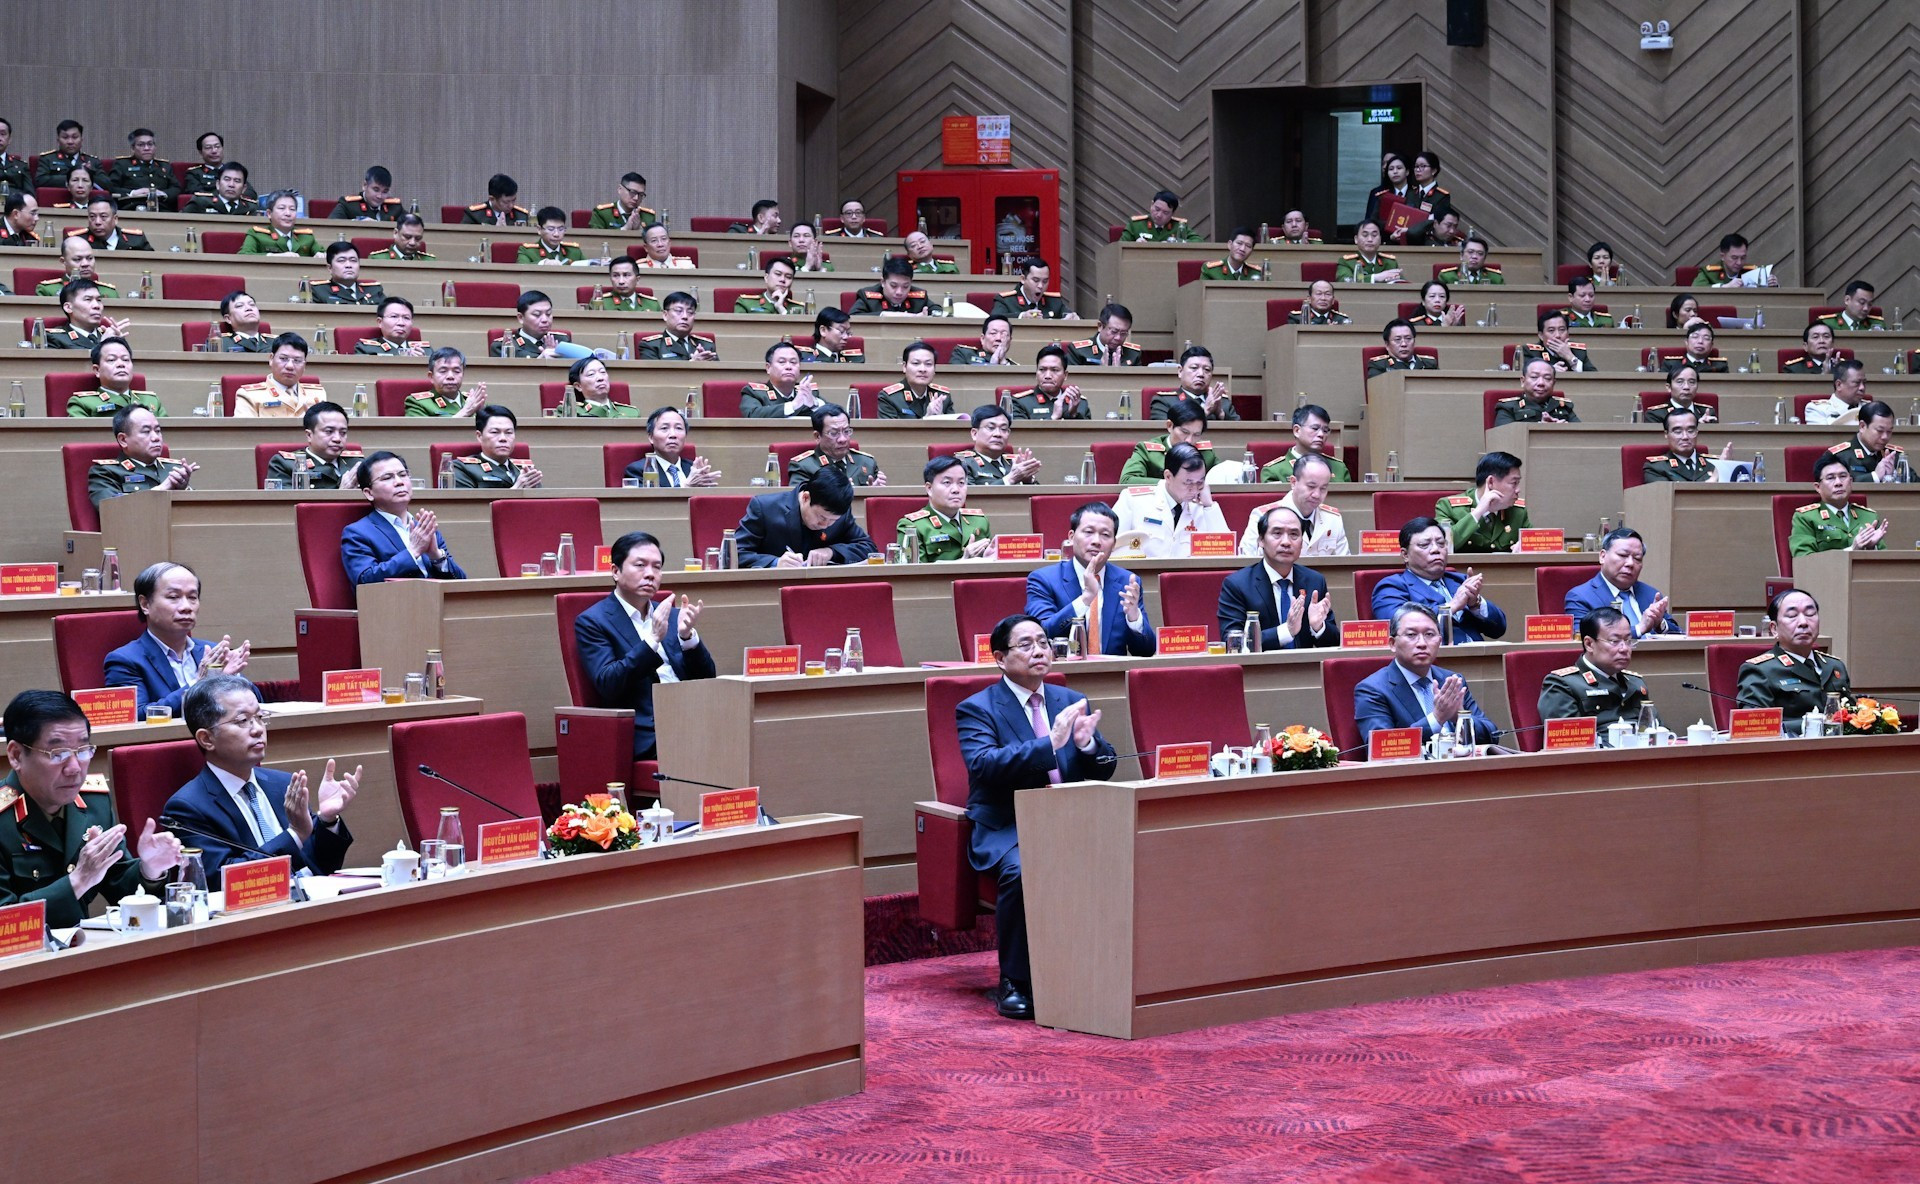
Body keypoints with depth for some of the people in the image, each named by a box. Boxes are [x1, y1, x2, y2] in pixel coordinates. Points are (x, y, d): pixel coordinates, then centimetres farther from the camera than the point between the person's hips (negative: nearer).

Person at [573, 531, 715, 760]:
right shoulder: (592, 621, 4)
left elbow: (706, 679, 12)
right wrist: (653, 639, -19)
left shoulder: (671, 616, 20)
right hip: (648, 735, -6)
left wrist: (688, 635, -6)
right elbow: (607, 685, -10)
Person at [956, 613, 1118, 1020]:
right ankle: (1014, 983, -18)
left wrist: (1088, 744, -12)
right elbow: (984, 764, -17)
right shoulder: (976, 709, 1)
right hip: (1007, 829, -4)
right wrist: (1049, 743, -26)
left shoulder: (1072, 702, 17)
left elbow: (1105, 769, 12)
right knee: (1022, 872, -36)